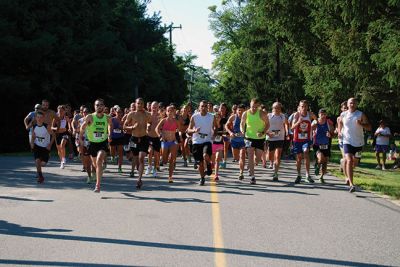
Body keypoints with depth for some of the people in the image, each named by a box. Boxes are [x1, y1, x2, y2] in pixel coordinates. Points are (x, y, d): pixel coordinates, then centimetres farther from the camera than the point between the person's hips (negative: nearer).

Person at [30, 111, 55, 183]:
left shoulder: (47, 126, -20)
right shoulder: (34, 126, -9)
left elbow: (53, 135, -8)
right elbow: (33, 136, 7)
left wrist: (50, 144, -14)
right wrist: (32, 143, -10)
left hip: (45, 147, -2)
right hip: (37, 146, 2)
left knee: (43, 163, -1)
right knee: (37, 160, -16)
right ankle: (40, 176, 2)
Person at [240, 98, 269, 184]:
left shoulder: (262, 114, -11)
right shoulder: (245, 114, -4)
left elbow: (267, 124, -3)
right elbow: (242, 124, 10)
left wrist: (263, 132, -19)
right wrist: (242, 130, -11)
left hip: (260, 138, 0)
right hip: (249, 137, 0)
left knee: (258, 158, 5)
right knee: (250, 156, -13)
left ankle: (251, 167, 39)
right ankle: (252, 176, -12)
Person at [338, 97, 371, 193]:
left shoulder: (361, 114, -3)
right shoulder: (343, 115, 2)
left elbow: (369, 127, -4)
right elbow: (340, 122, 24)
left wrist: (361, 124, -22)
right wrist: (339, 132, 10)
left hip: (358, 142, 1)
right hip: (347, 141, -1)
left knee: (355, 162, 15)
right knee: (349, 161, -19)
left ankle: (348, 176, 48)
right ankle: (351, 184, -22)